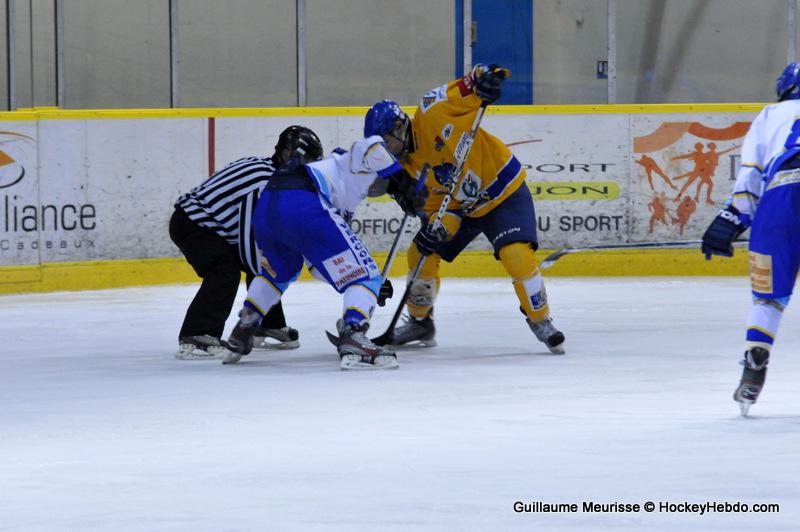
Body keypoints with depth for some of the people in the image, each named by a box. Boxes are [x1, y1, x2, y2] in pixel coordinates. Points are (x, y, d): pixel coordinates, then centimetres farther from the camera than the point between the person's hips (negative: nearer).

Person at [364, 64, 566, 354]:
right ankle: (420, 322, 25)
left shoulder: (432, 112, -23)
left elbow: (471, 85, -24)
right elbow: (433, 198, -4)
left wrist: (484, 78, -47)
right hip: (461, 206, 8)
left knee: (516, 254, -25)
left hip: (504, 192, -8)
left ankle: (541, 321, -5)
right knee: (421, 253, 5)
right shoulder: (408, 163, -3)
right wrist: (436, 224, -23)